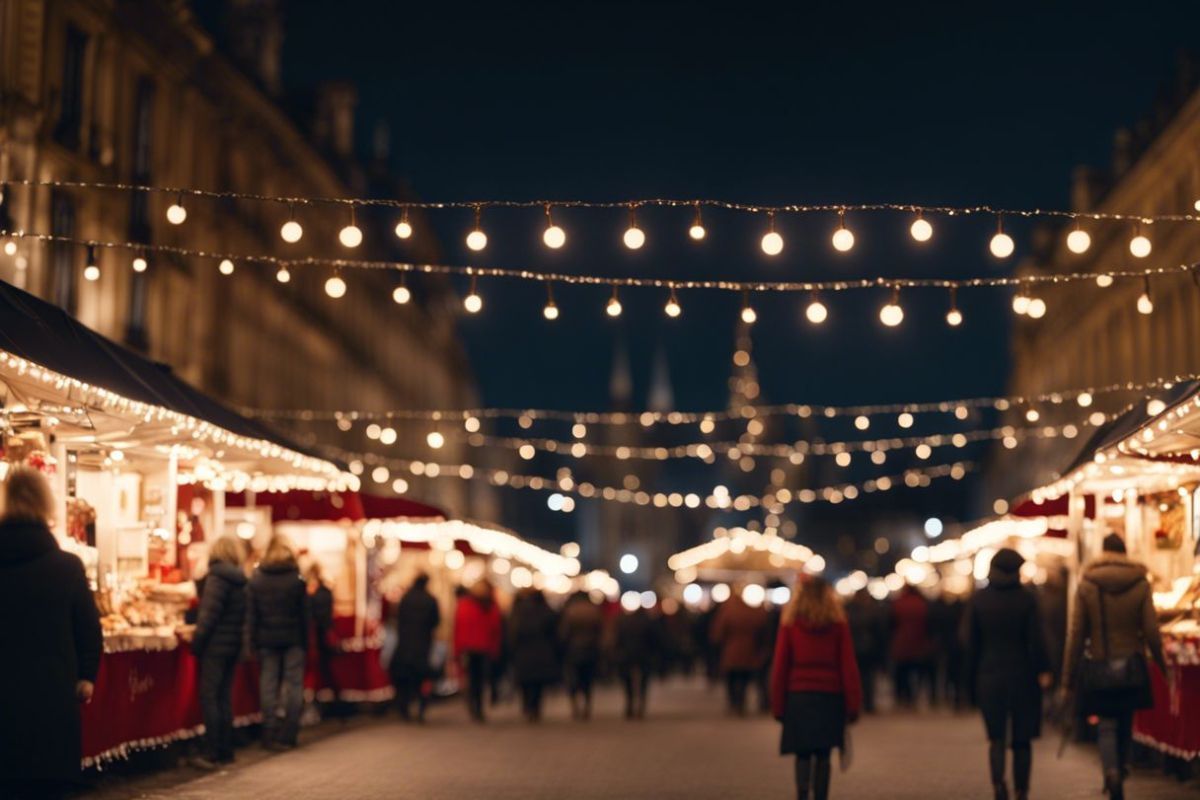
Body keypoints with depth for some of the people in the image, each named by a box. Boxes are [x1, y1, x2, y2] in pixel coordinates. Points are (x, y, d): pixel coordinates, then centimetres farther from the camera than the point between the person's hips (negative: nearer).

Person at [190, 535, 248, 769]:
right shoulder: (241, 580, 10)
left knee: (209, 697, -5)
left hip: (216, 645, -7)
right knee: (225, 697, 13)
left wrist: (197, 641, -11)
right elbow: (244, 616, 11)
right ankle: (226, 751, 15)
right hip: (234, 645, 7)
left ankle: (211, 754, -8)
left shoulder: (217, 578, -12)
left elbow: (209, 613, -16)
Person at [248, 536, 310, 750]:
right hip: (292, 638, -2)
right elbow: (304, 613, -3)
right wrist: (305, 642, 2)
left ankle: (270, 735, 6)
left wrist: (254, 640, 2)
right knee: (293, 684, 3)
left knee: (268, 684, 7)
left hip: (266, 639, 2)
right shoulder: (297, 579, -4)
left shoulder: (257, 579, 0)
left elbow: (252, 614, -1)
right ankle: (287, 736, -1)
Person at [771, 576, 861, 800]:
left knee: (803, 754, 3)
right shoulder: (838, 626, 0)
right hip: (830, 697, 0)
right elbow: (848, 667, -1)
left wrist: (778, 706, 6)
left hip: (798, 697, 0)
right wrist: (853, 704, 2)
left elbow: (779, 667, 0)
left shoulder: (789, 625, 0)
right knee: (823, 755, 8)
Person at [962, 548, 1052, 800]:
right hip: (1022, 675, -1)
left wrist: (972, 680, 8)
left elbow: (970, 642, 2)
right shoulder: (1027, 598, -6)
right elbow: (1036, 639, -10)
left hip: (989, 675, 1)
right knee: (1022, 740, 11)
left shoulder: (978, 599, 0)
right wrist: (1043, 670, -3)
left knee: (996, 738, 6)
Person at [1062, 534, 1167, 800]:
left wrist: (1068, 676, 0)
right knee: (1126, 725, 16)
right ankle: (1119, 771, 28)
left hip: (1098, 668, -1)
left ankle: (1112, 773, -20)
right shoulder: (1141, 584, -4)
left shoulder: (1086, 584, -5)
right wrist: (1162, 663, 11)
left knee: (1107, 726, 2)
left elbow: (1076, 633, -5)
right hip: (1131, 668, 1)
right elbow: (1151, 631, -4)